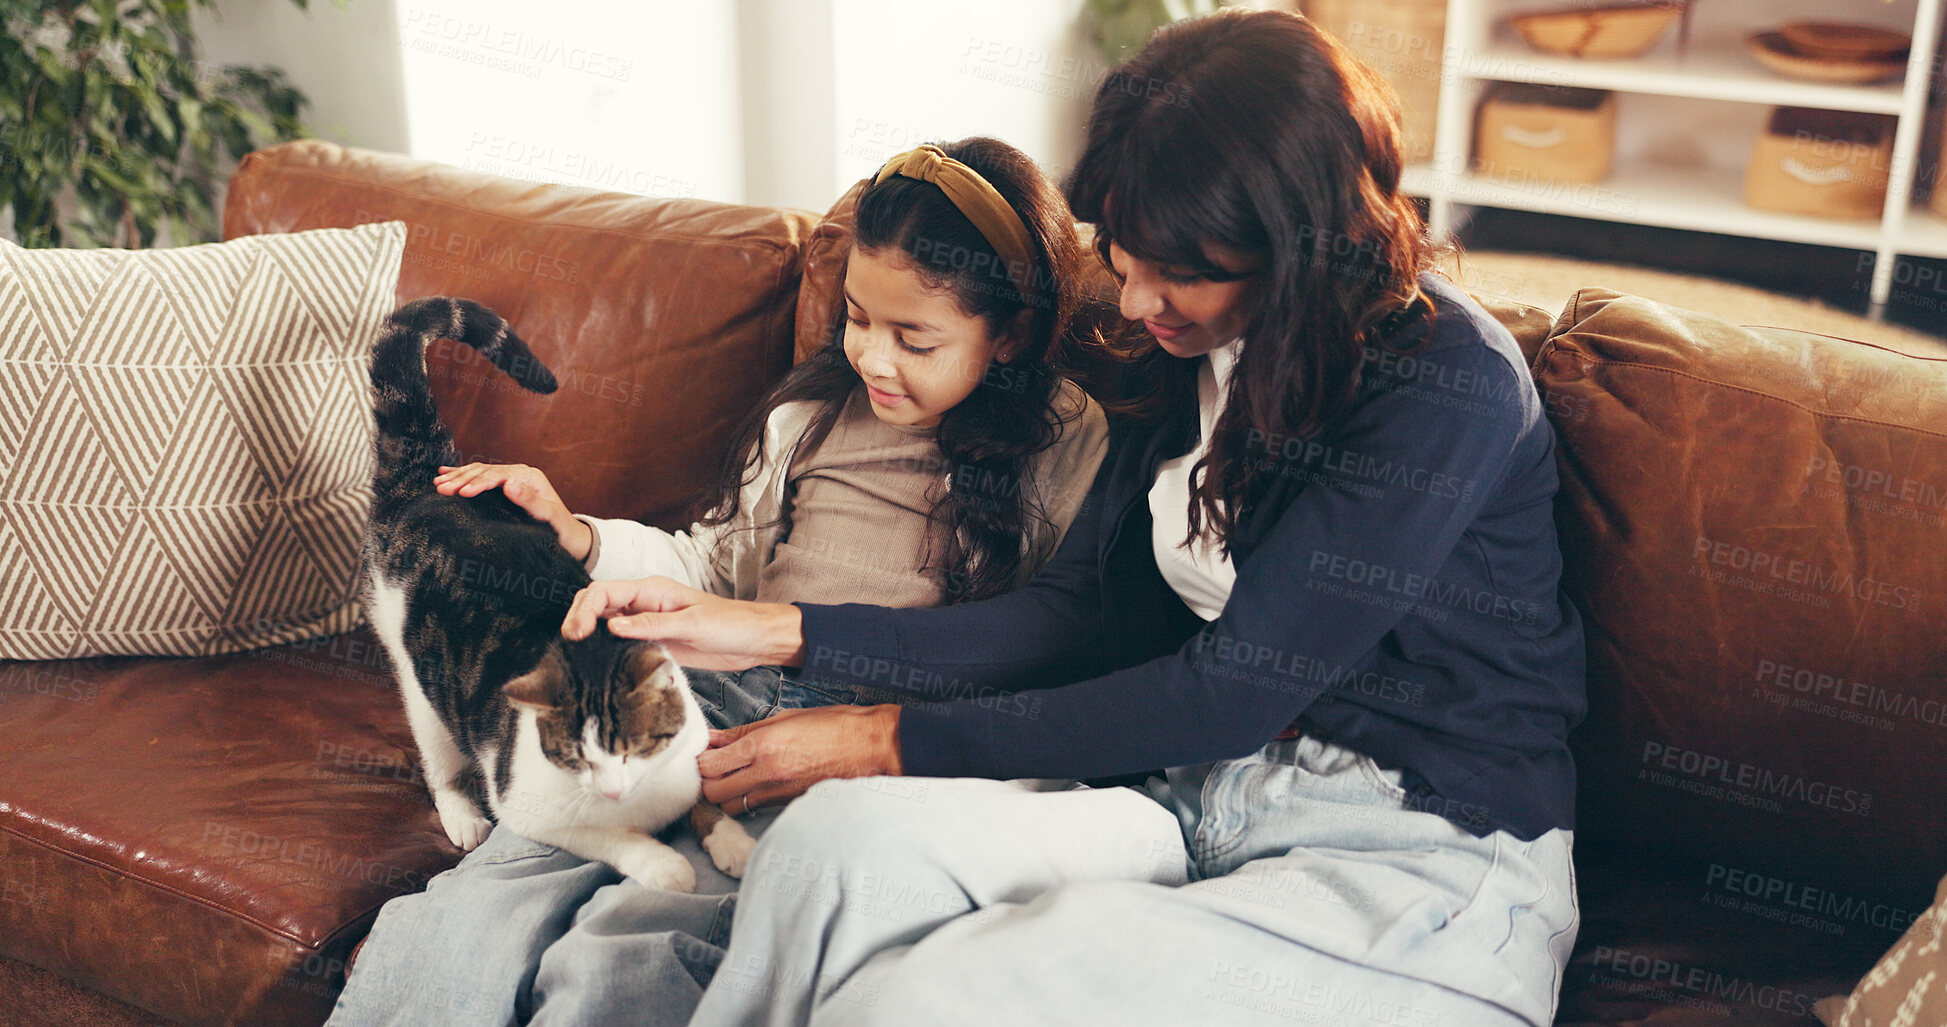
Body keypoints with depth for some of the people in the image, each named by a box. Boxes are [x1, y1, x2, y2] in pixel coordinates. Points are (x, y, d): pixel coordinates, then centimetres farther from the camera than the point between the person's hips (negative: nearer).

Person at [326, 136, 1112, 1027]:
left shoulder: (1066, 444, 3)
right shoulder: (813, 407, 16)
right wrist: (575, 537, 9)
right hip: (722, 697, 5)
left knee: (616, 954, -26)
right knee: (475, 914, -18)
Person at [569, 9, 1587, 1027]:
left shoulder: (1451, 387, -16)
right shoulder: (1180, 357, 8)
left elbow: (1228, 691, -18)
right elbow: (1073, 617, 7)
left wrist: (900, 741, -13)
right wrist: (772, 631, 1)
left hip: (1430, 856, -6)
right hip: (1207, 806, 6)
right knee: (840, 833, -24)